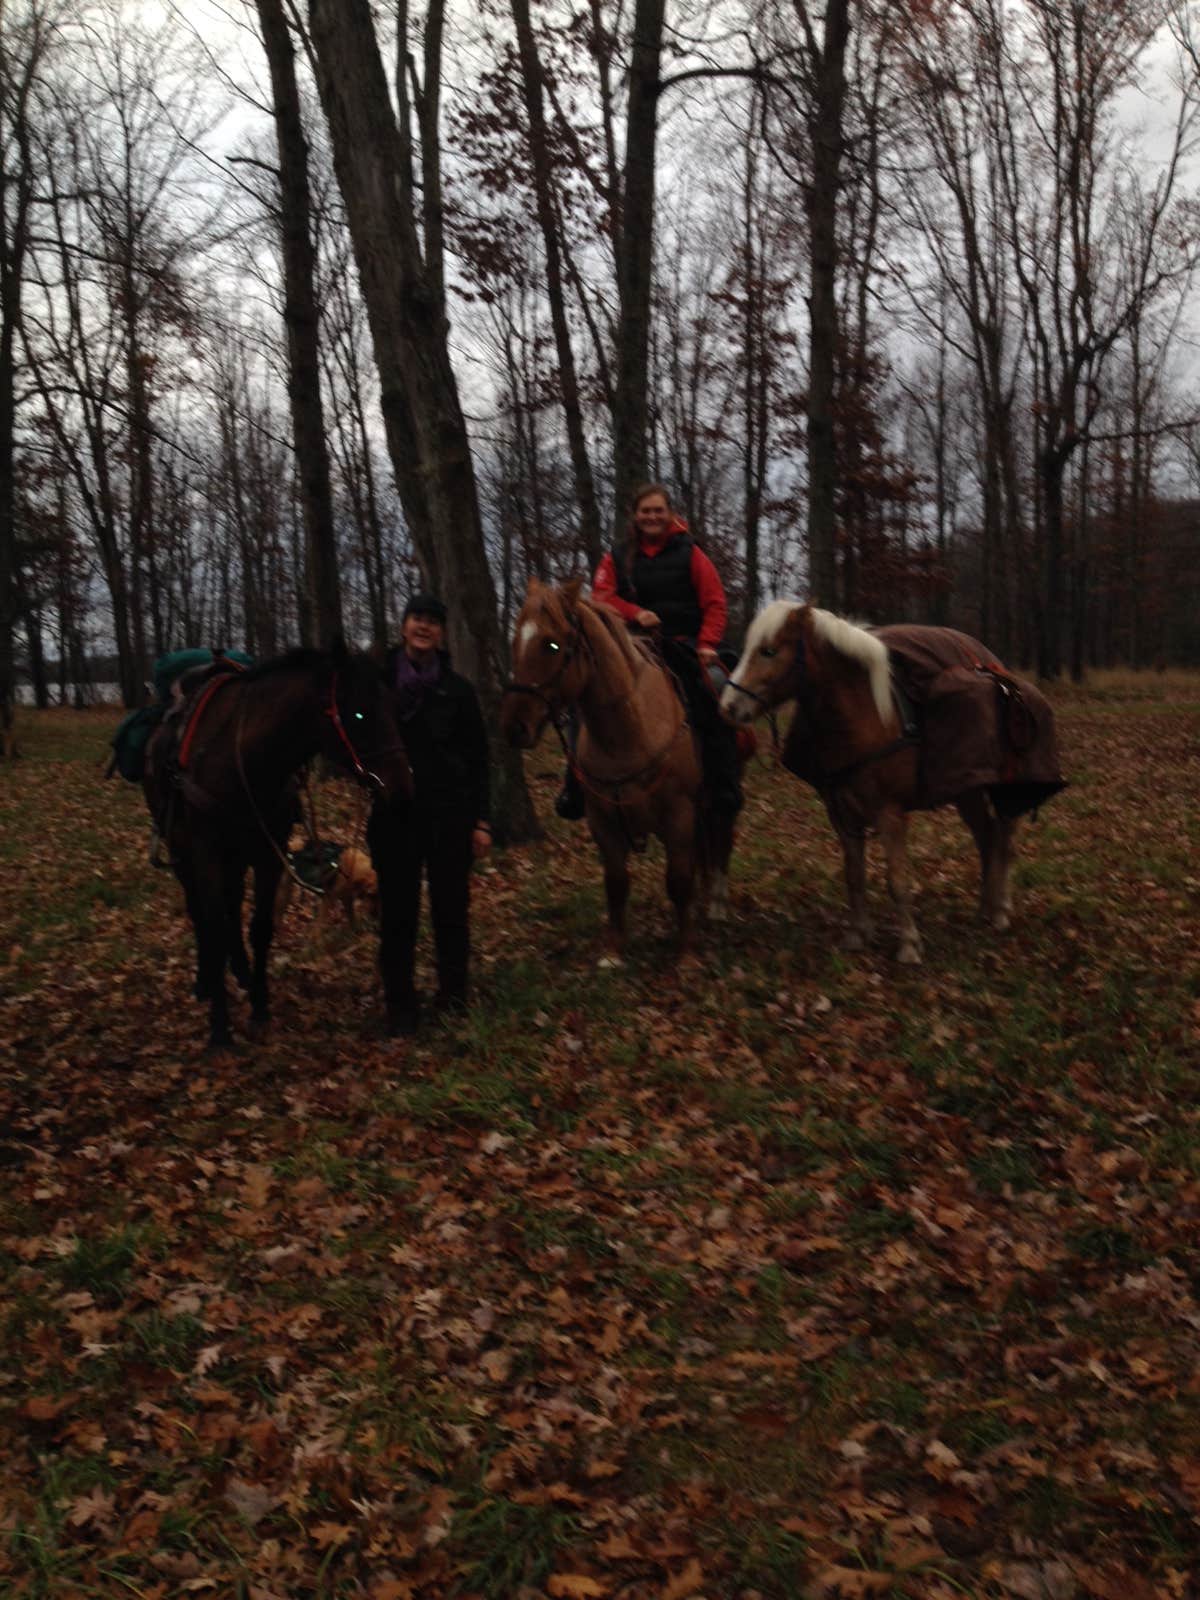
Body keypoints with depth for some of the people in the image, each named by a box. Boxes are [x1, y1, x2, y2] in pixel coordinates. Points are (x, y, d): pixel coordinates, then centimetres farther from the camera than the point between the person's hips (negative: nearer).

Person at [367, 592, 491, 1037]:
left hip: (449, 812, 0)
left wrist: (481, 821, 0)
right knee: (398, 912, 5)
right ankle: (400, 1005, 16)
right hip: (394, 812, 0)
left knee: (452, 906, 9)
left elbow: (478, 760, 4)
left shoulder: (458, 689, 1)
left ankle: (455, 994, 26)